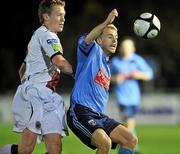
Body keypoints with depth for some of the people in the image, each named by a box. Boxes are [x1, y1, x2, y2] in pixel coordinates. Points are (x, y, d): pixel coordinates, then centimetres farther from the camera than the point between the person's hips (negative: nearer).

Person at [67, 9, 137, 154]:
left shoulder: (107, 67, 26)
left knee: (131, 140, -2)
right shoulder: (93, 51, 1)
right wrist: (107, 22, -38)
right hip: (80, 111, -9)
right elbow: (86, 40, -24)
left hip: (99, 115, 9)